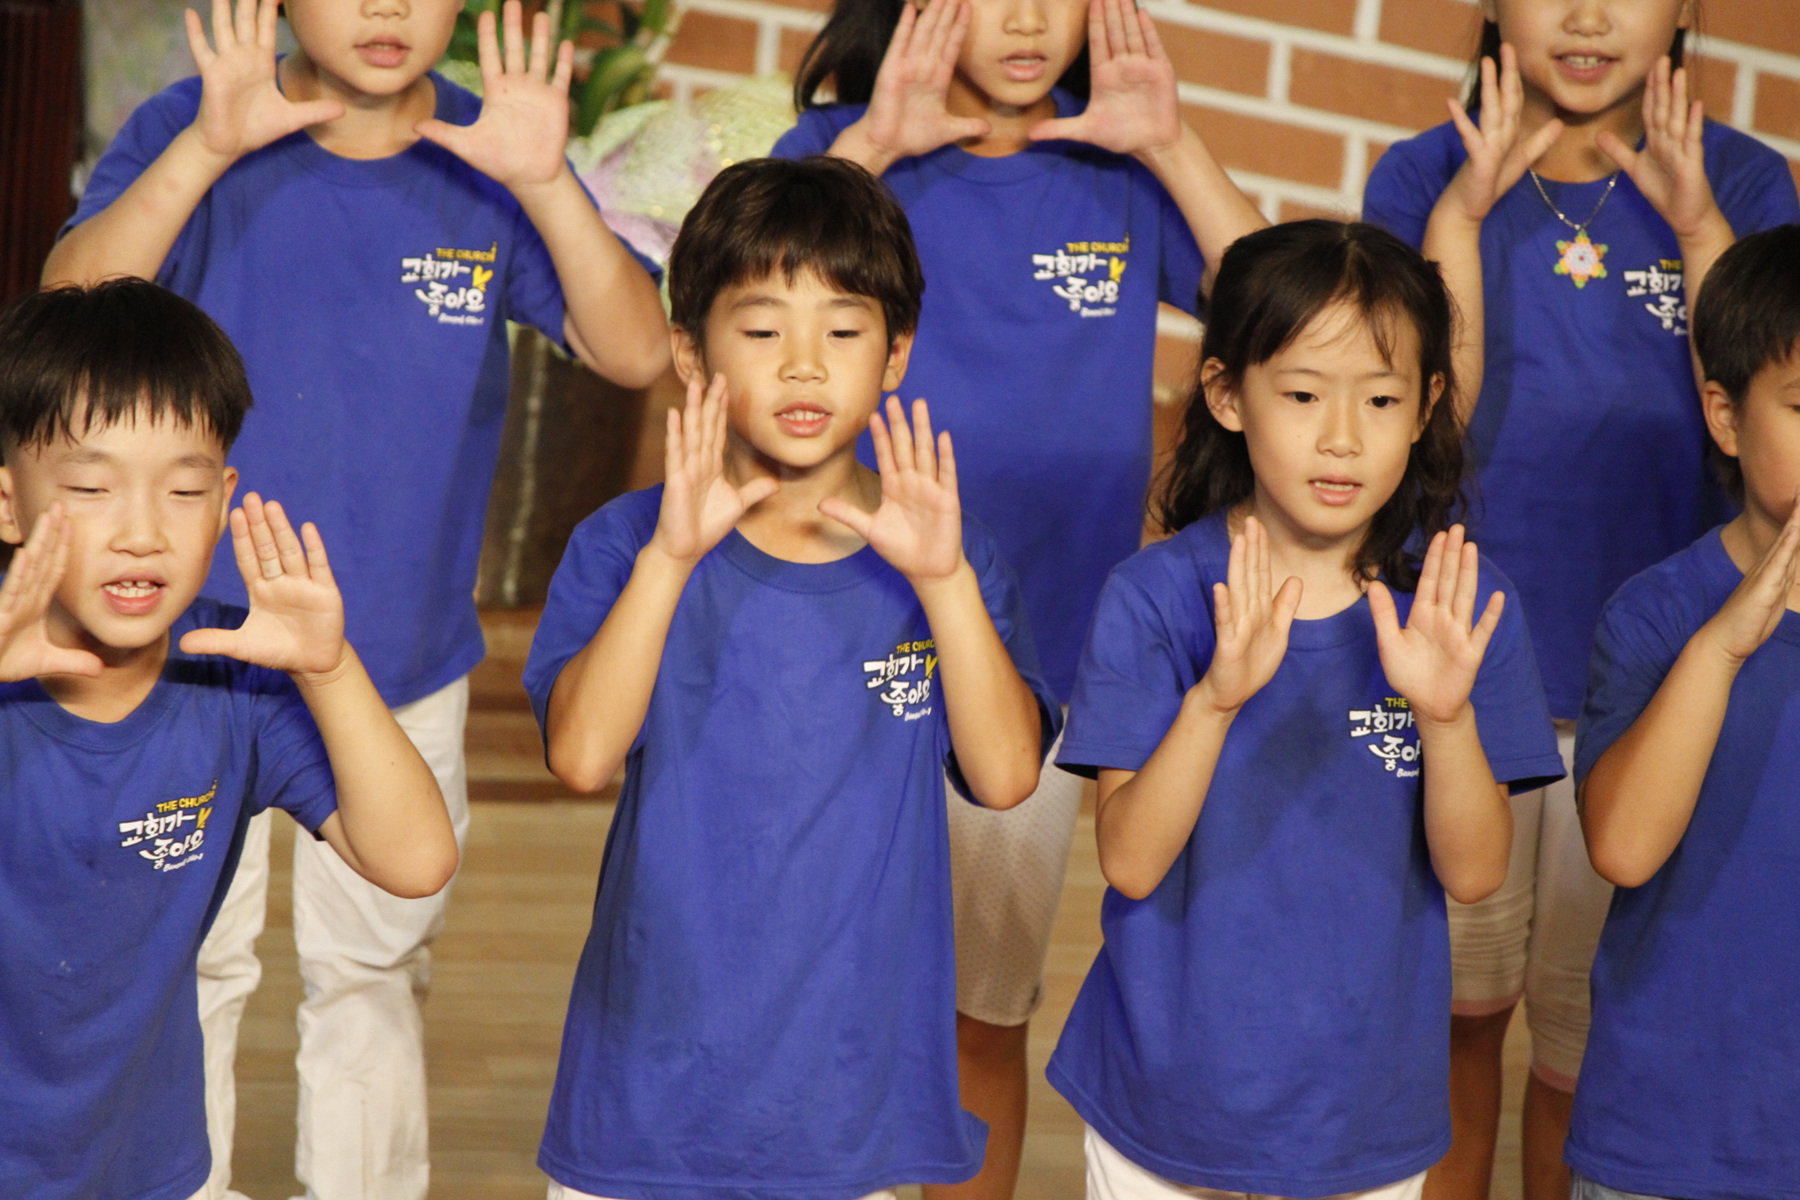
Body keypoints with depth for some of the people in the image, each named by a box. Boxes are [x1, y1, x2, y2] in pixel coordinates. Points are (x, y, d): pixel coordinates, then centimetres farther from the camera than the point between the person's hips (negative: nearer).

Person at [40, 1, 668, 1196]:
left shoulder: (488, 158, -5)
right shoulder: (190, 132, -11)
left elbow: (637, 351, -15)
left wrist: (545, 185, -29)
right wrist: (209, 149, -37)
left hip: (405, 666, 2)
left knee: (375, 972, 17)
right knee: (187, 967, 9)